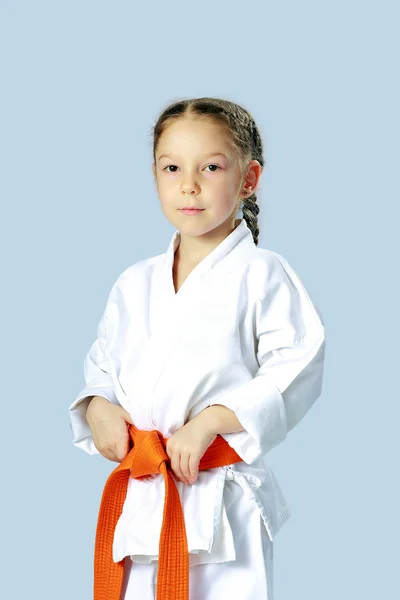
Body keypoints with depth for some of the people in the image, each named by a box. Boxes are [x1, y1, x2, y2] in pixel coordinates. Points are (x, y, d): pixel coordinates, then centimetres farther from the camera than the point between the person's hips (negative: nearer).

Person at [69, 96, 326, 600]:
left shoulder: (261, 274, -5)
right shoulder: (135, 284, 11)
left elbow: (296, 372, -12)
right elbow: (101, 362, 19)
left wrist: (210, 421, -18)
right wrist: (98, 407, -3)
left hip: (222, 501, -4)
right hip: (141, 501, 5)